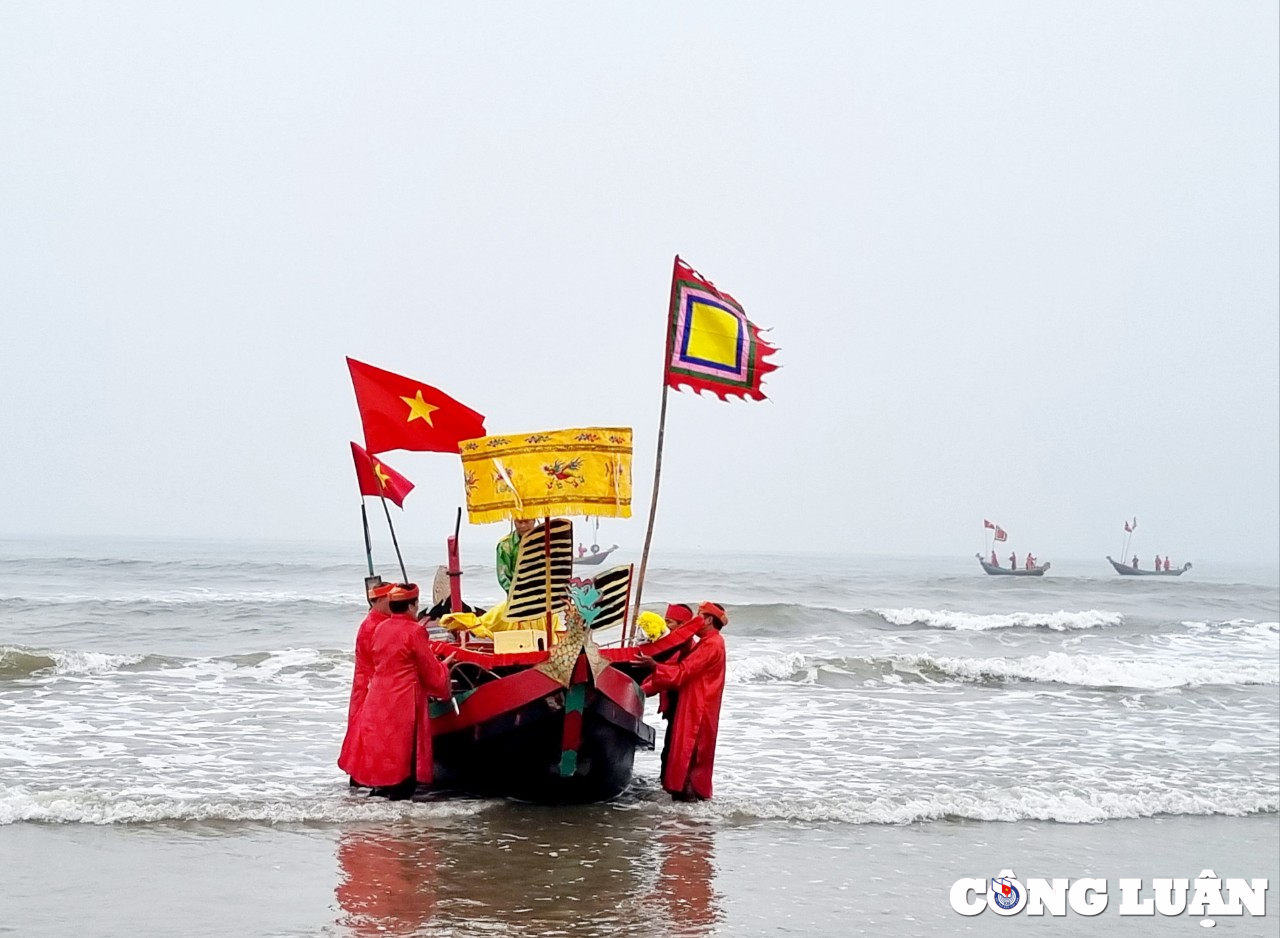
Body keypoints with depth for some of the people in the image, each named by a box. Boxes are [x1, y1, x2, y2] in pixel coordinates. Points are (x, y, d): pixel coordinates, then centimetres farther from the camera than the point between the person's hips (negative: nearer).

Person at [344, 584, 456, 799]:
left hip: (378, 695, 7)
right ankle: (400, 787, -4)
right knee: (404, 741, -2)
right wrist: (445, 664, 14)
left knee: (380, 737, 14)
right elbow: (431, 671, -7)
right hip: (405, 698, -7)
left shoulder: (380, 628, 7)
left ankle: (380, 784, 19)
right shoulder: (414, 631, -13)